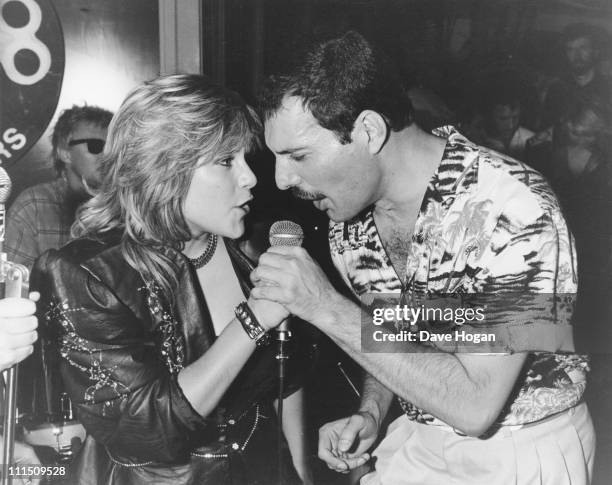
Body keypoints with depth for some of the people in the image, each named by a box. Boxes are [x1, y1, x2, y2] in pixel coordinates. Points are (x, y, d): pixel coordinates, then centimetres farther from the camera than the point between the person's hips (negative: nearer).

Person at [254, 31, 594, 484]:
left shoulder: (511, 205, -29)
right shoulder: (347, 217, -7)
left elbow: (474, 406, -31)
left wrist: (327, 307, -32)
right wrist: (370, 414, -10)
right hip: (417, 444, 5)